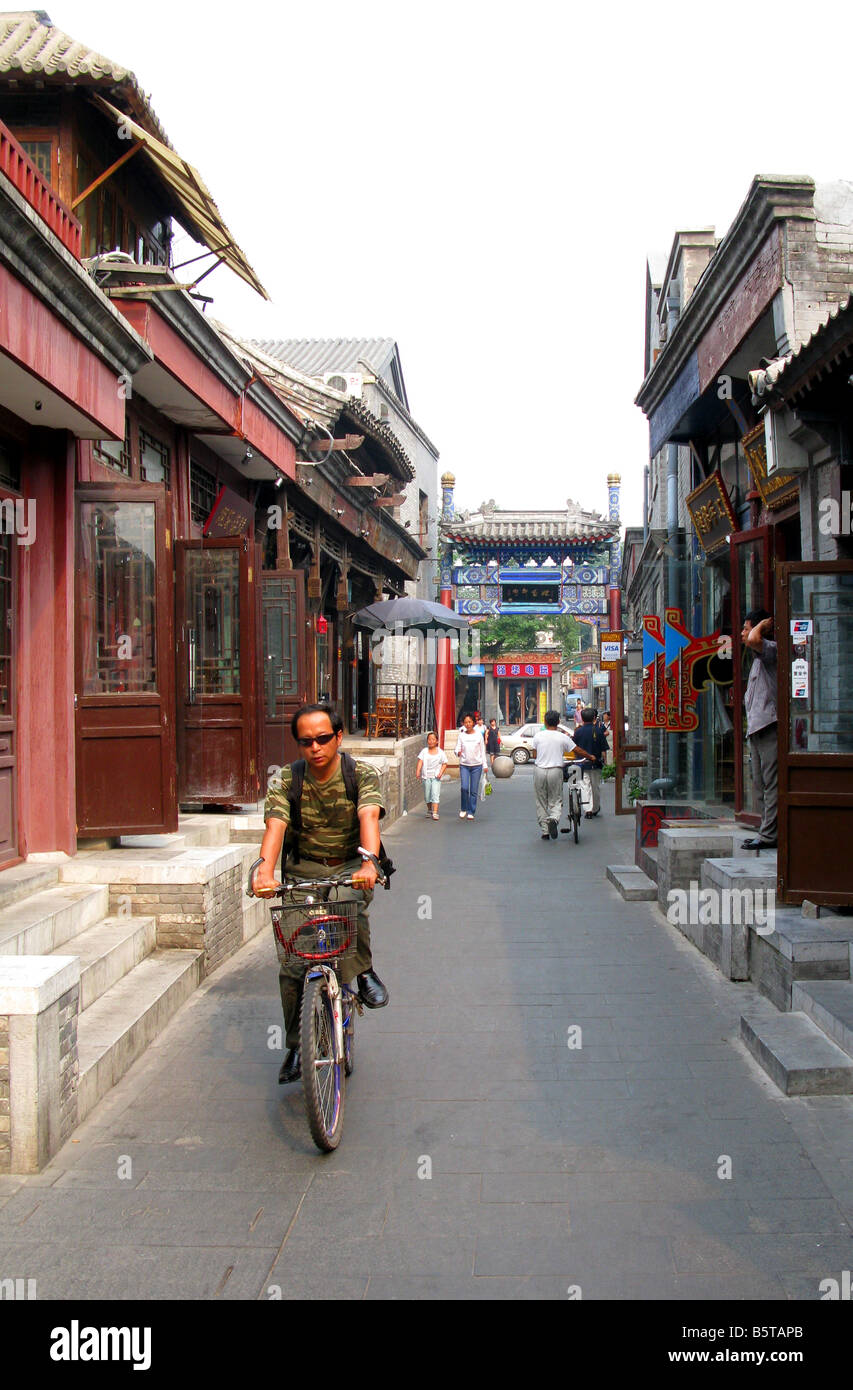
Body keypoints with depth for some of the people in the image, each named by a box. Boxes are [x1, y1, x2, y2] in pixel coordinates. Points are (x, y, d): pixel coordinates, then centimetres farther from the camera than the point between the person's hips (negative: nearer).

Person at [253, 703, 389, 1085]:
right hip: (304, 870, 2)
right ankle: (296, 1047, 14)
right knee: (293, 967, -5)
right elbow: (275, 826, -24)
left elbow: (369, 816, -29)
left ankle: (362, 972, -11)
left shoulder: (361, 774, -11)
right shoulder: (287, 780, -8)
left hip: (350, 865, -1)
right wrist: (265, 869, -44)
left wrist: (367, 862, -49)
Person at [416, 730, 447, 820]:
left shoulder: (440, 752, 1)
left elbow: (444, 764, 4)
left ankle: (435, 812, -15)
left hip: (436, 776, -2)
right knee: (427, 795, 10)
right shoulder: (424, 751, 3)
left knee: (435, 794, -12)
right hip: (426, 776, 2)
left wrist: (441, 773, -10)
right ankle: (429, 810, 31)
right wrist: (418, 770, -20)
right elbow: (420, 761, -5)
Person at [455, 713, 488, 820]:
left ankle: (471, 812, 9)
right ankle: (464, 809, 8)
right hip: (464, 765, 0)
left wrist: (485, 765, 5)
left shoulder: (478, 735, 3)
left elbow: (482, 751, 8)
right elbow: (457, 749, 3)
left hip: (476, 765, 0)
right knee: (464, 787, -13)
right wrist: (458, 753, -21)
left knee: (474, 790, 0)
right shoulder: (461, 735, 4)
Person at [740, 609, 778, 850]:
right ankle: (767, 832, 14)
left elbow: (753, 640, -29)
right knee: (760, 784, 11)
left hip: (768, 726, -11)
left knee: (770, 783, -10)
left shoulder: (770, 649, -7)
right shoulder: (759, 657, 24)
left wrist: (762, 625, -10)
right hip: (756, 728, 11)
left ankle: (769, 835, -11)